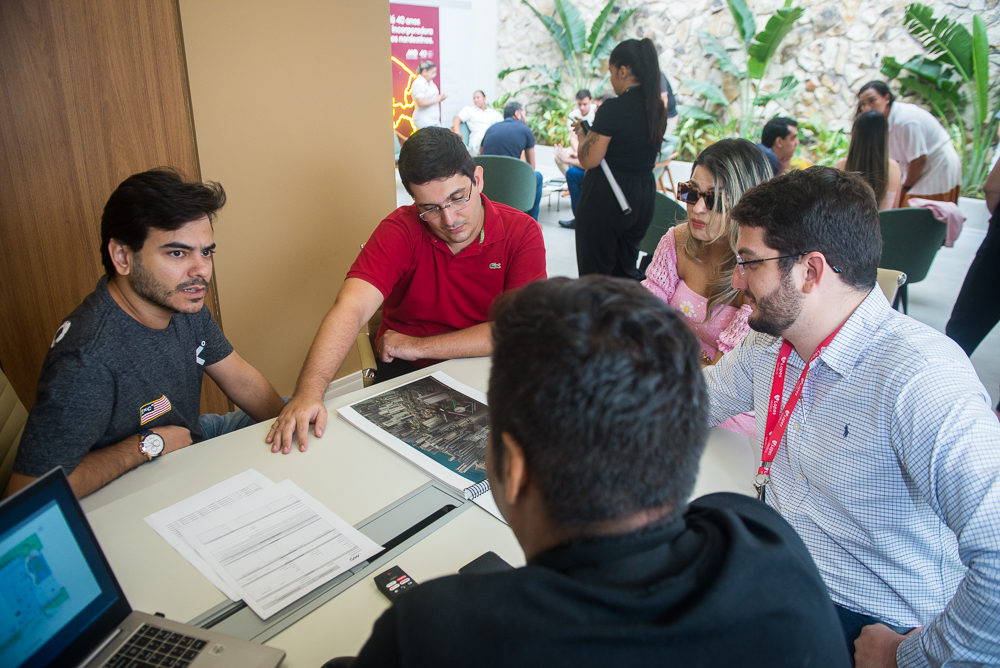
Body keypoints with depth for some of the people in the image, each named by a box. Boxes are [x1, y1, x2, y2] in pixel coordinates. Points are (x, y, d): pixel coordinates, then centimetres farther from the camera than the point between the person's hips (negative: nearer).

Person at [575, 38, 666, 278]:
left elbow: (589, 160, -17)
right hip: (644, 195, 8)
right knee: (626, 270, 19)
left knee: (595, 271, 3)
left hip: (606, 196, -8)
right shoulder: (658, 108, 7)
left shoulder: (613, 108, -16)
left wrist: (583, 134, 2)